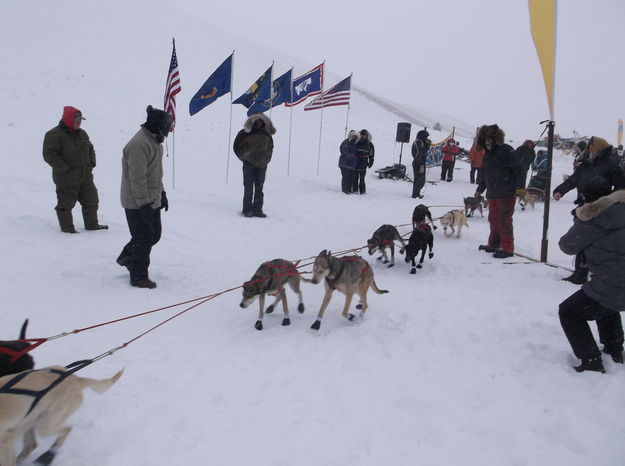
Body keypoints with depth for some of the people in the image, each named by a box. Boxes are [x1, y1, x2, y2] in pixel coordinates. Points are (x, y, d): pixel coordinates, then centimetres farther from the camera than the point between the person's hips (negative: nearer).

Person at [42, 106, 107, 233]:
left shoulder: (82, 133, 11)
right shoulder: (54, 135, -12)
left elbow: (90, 149, 23)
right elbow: (49, 155, -16)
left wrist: (91, 163, 7)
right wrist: (64, 168, -20)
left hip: (86, 177, 7)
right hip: (66, 179, -7)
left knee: (91, 200, 12)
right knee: (65, 204, 3)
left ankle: (92, 225, 26)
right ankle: (67, 228, 14)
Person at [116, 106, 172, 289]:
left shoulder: (153, 140, 13)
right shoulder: (139, 144, -22)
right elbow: (138, 178, -25)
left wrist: (162, 193, 23)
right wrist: (144, 203, -25)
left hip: (152, 200, 10)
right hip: (138, 204, -10)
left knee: (154, 234, 18)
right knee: (143, 239, -2)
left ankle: (127, 257, 38)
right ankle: (139, 277, 12)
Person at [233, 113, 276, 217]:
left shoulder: (266, 134, 8)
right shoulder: (246, 133, -4)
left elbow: (270, 147, 21)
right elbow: (237, 146, 2)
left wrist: (267, 158, 10)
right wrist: (244, 157, 1)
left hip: (262, 164, 4)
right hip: (249, 163, -4)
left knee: (259, 188, 8)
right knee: (248, 187, -3)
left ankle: (258, 209, 14)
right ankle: (247, 210, 2)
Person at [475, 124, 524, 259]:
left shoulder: (506, 151, -9)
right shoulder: (488, 154, 17)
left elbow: (518, 169, -15)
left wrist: (520, 187, -23)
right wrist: (480, 189, 33)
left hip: (506, 193, -8)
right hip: (492, 193, 8)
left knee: (504, 220, -5)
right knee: (493, 219, 13)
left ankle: (507, 248, 2)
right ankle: (494, 244, 25)